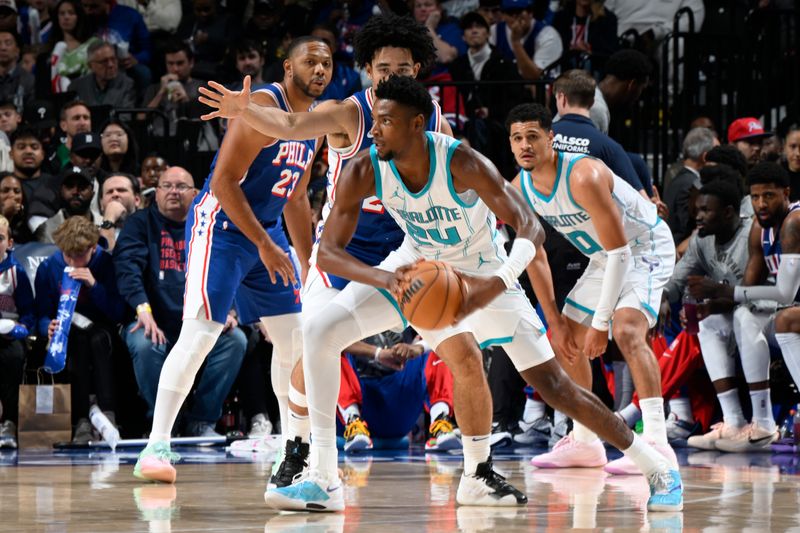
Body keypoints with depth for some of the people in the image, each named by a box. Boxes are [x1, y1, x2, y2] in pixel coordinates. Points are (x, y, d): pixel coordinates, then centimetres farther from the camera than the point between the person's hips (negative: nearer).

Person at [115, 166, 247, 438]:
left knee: (235, 340, -23)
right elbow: (127, 265, -10)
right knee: (145, 345, -35)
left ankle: (202, 421, -12)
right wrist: (143, 308, -27)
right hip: (154, 322, -3)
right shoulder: (140, 224, 6)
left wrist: (225, 308, -13)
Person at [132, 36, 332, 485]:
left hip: (265, 230, 9)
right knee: (199, 333, -17)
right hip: (221, 226, -9)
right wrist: (263, 244, -21)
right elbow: (223, 182, -22)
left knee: (296, 337, 9)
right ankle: (158, 446, -16)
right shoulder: (263, 106, -17)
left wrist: (310, 264, 19)